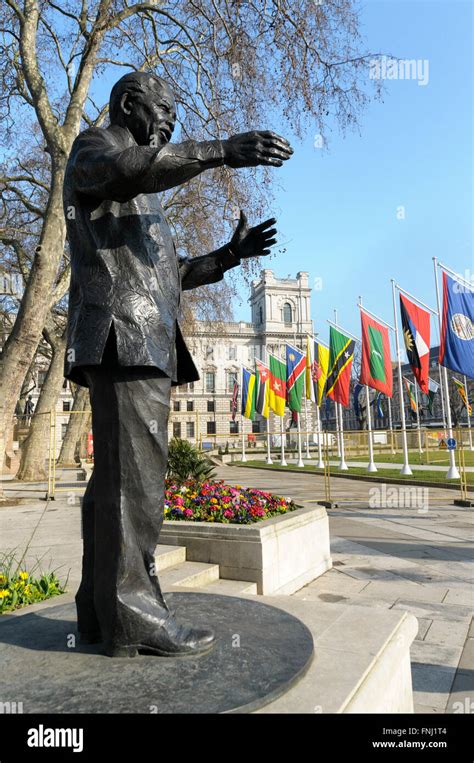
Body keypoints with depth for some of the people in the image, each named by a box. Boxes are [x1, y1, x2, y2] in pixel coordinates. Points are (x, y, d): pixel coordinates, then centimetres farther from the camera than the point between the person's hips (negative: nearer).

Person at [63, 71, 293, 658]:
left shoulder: (141, 197, 34)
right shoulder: (91, 147, 11)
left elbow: (171, 274, 27)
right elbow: (130, 168, -15)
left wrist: (230, 255, 15)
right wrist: (220, 150, -25)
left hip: (143, 339, 9)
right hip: (121, 333, -9)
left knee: (116, 477, 5)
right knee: (132, 475, -12)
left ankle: (100, 609, 13)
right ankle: (130, 615, -4)